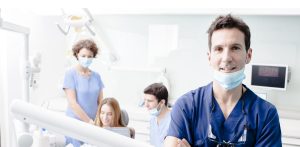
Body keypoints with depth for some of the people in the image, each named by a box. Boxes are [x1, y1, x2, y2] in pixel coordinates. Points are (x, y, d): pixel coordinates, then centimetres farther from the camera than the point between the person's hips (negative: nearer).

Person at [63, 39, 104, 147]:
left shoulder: (96, 76, 6)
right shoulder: (70, 74, -7)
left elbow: (100, 102, 6)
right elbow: (72, 103, -12)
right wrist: (89, 121, -13)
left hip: (94, 124, 4)